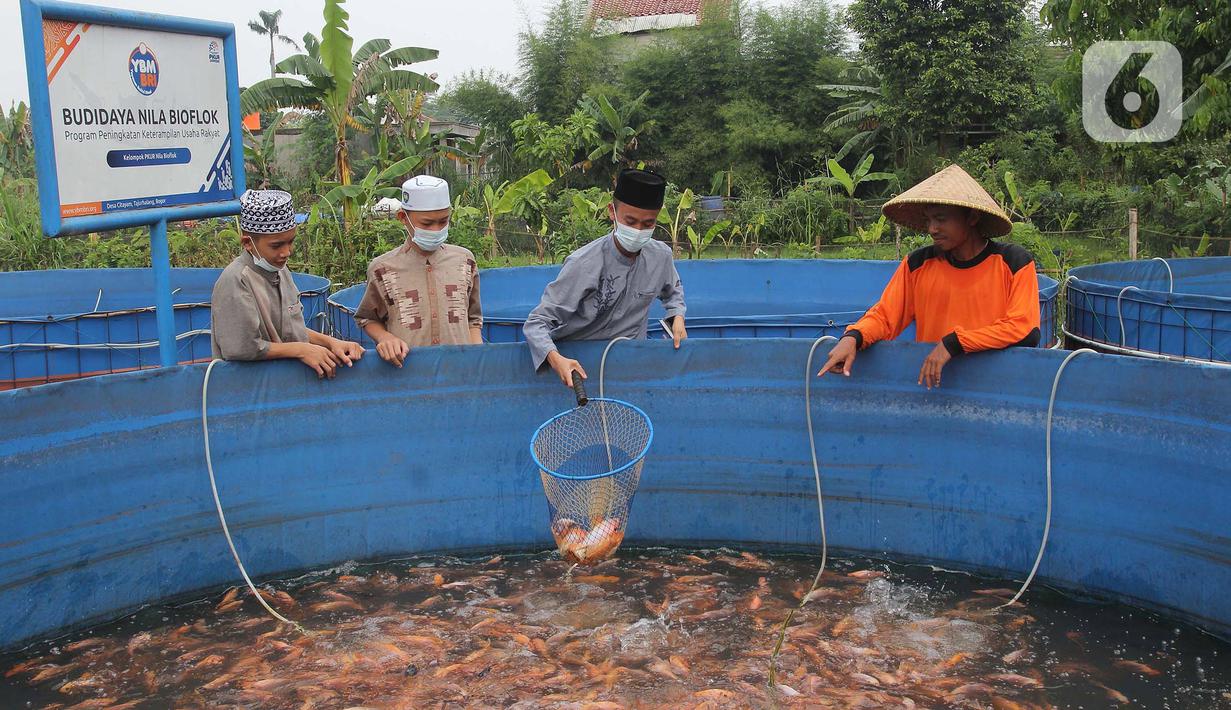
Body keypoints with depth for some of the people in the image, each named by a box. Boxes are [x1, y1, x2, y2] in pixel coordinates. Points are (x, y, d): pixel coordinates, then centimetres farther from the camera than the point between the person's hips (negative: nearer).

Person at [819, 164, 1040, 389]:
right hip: (929, 385, 2)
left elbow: (1026, 331, -9)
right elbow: (883, 316, 9)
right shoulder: (918, 265, 8)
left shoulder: (1014, 263, 0)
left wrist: (954, 343, -15)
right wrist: (852, 338, -13)